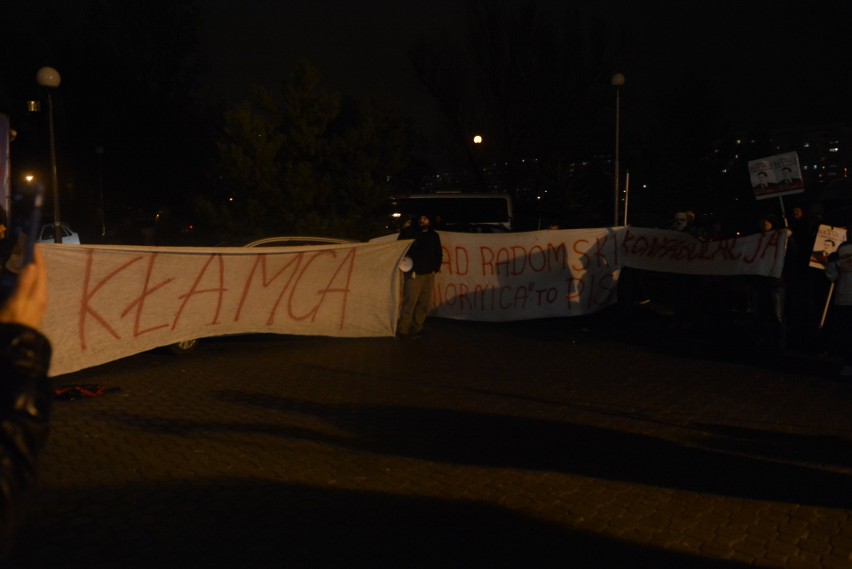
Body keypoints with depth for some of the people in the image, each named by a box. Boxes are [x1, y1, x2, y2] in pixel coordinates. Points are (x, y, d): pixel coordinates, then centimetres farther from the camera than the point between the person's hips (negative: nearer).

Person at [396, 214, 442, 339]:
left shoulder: (434, 236, 13)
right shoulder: (409, 232, 0)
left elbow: (438, 253, 18)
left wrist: (436, 266, 8)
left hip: (429, 274, 5)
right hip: (414, 274, -5)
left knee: (424, 304, 7)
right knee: (409, 302, -12)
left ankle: (417, 328, 17)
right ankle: (403, 330, -7)